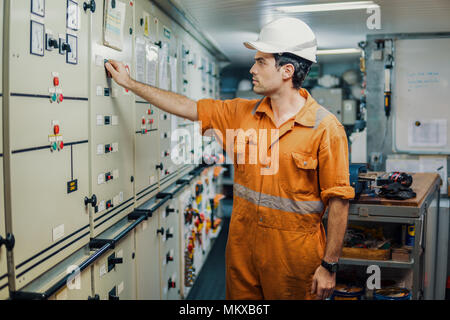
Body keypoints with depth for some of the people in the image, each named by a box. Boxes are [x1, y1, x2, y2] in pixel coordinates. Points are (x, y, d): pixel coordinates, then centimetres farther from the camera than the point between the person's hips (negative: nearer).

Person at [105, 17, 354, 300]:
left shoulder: (326, 128, -13)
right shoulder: (242, 113, 4)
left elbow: (338, 200, -12)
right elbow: (189, 108, 8)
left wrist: (329, 266, -11)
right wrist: (130, 83, 11)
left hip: (294, 252, -5)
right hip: (242, 242, 5)